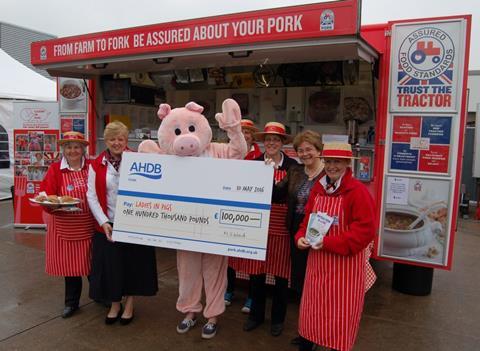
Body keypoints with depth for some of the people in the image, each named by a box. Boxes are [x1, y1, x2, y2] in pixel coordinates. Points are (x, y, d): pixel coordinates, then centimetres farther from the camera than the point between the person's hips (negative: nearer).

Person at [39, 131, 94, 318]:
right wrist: (53, 204, -24)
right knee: (69, 263, 10)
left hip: (88, 224, 0)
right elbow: (46, 194, -5)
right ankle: (71, 302, 29)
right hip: (64, 226, 1)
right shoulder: (55, 169, 0)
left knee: (91, 260, 10)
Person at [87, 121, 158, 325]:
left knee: (133, 263, 9)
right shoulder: (97, 165, 1)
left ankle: (129, 305, 29)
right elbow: (92, 196, -2)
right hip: (108, 225, 1)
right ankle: (115, 305, 31)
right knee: (110, 265, 9)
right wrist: (103, 222, -11)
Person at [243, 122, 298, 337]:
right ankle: (256, 314, 32)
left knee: (281, 273, 9)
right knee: (256, 271, 11)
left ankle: (278, 318, 30)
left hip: (281, 226, -2)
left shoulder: (292, 165, -2)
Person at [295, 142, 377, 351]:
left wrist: (328, 243, -25)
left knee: (339, 315, 7)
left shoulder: (358, 191, -16)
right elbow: (308, 219, 13)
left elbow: (365, 231, -20)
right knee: (312, 308, 18)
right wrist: (301, 237, -8)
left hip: (345, 264, -6)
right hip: (318, 262, 6)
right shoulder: (318, 188, 5)